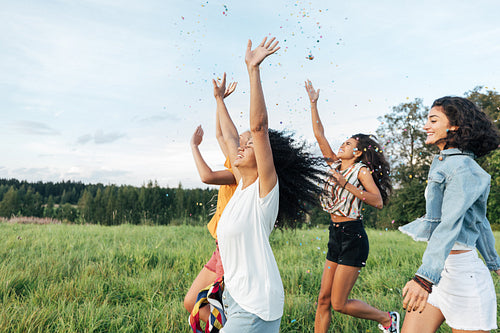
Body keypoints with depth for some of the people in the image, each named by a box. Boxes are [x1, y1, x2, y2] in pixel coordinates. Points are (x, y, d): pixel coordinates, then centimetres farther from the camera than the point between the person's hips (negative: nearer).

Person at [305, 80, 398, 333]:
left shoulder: (362, 170, -6)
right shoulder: (336, 165, 11)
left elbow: (378, 201, -19)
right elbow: (319, 135, 12)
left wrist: (346, 184, -21)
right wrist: (313, 103, 10)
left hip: (353, 237, -7)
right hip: (336, 236, 7)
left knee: (339, 303, -2)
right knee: (323, 299, 6)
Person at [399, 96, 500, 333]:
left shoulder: (464, 168, -13)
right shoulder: (443, 164, 16)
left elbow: (450, 224, -27)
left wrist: (425, 277, -36)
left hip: (460, 269, -9)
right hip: (437, 267, 9)